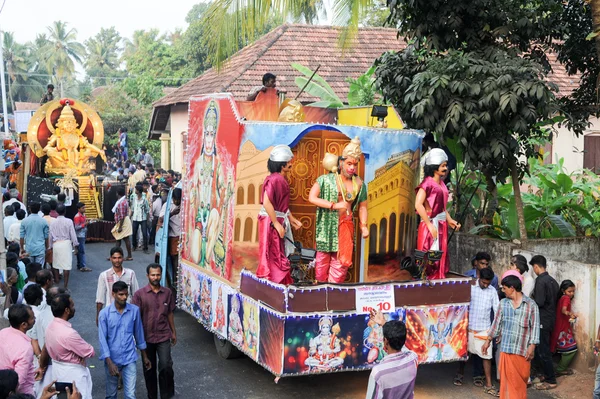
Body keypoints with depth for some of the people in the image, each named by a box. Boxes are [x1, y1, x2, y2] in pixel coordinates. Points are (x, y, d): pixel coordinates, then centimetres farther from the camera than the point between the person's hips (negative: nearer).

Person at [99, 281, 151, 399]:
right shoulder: (104, 313, -10)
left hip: (129, 359, 0)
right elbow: (102, 339, -10)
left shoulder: (134, 310, -4)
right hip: (112, 359, 0)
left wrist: (144, 356, 13)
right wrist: (109, 362, -17)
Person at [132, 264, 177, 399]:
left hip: (163, 336, 1)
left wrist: (173, 332, 15)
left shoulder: (167, 293, 1)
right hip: (146, 337, -1)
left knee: (166, 367, -8)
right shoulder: (139, 294, -8)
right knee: (149, 369, 10)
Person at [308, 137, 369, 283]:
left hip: (346, 227, 3)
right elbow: (312, 198, -14)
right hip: (328, 226, -3)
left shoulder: (359, 184, 6)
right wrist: (335, 205, -17)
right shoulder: (326, 179, -6)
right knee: (323, 258, 4)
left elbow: (362, 206, 12)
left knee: (342, 260, 4)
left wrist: (363, 226, -1)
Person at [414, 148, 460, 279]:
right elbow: (418, 205, -21)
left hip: (441, 225, 9)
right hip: (431, 224, -9)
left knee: (440, 258, 11)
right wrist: (430, 225, -21)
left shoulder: (441, 184, 14)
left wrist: (450, 220, 6)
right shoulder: (428, 183, -12)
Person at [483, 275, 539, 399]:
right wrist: (488, 341, 14)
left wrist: (532, 346, -11)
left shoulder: (531, 304, -5)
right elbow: (497, 323, 13)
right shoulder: (503, 303, 6)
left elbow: (535, 326, -6)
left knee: (521, 377, 7)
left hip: (523, 348, -2)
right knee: (507, 377, 3)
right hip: (506, 348, 3)